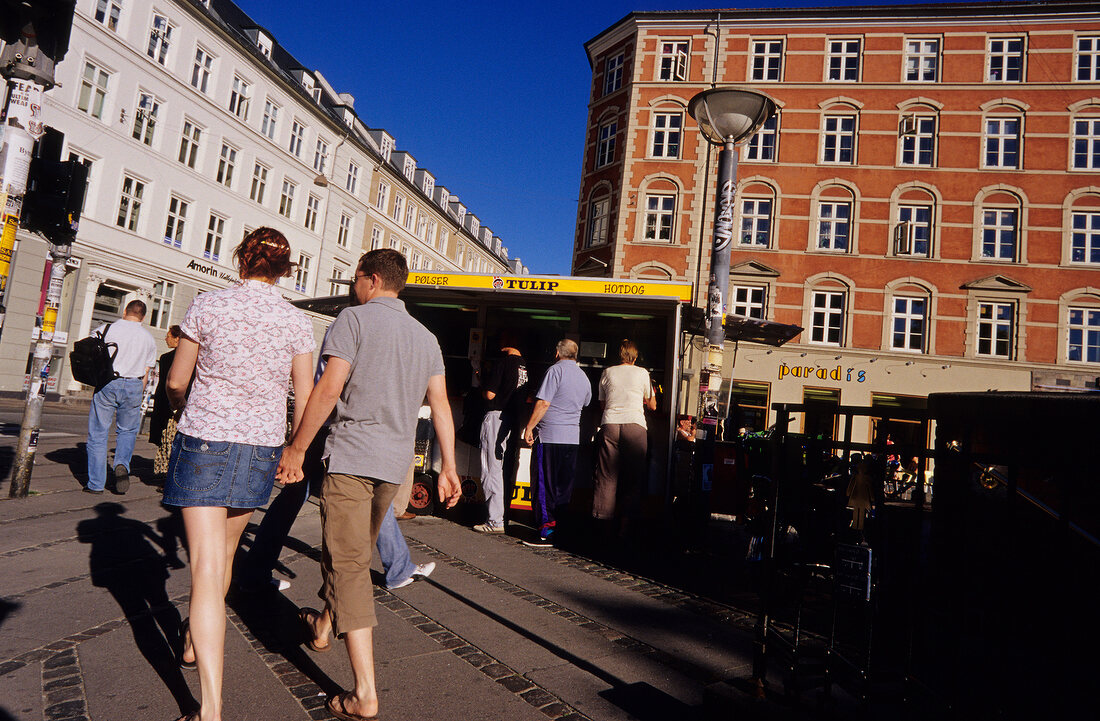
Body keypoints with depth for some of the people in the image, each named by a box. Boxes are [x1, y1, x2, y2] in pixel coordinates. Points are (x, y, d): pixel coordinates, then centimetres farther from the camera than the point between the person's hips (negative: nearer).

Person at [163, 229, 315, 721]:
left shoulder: (209, 306, -5)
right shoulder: (297, 322, -1)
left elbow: (176, 382, 3)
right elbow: (305, 399, -2)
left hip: (204, 441, -3)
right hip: (262, 447, 3)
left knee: (206, 566, -5)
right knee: (224, 553, 24)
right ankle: (195, 641, 46)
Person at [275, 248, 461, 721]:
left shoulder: (354, 318, -5)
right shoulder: (425, 337, 13)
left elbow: (329, 388, -14)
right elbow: (440, 405, 8)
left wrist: (296, 448, -6)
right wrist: (448, 467, 9)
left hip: (351, 455, -7)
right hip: (396, 461, 7)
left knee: (348, 562, -5)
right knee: (356, 552, 24)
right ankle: (322, 625, 47)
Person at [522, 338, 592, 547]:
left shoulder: (556, 370, -8)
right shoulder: (584, 377, 14)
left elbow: (543, 403, -14)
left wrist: (529, 427, -10)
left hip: (550, 436, -7)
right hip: (573, 438, 7)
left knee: (544, 484, 0)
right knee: (565, 486, 12)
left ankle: (547, 530, 0)